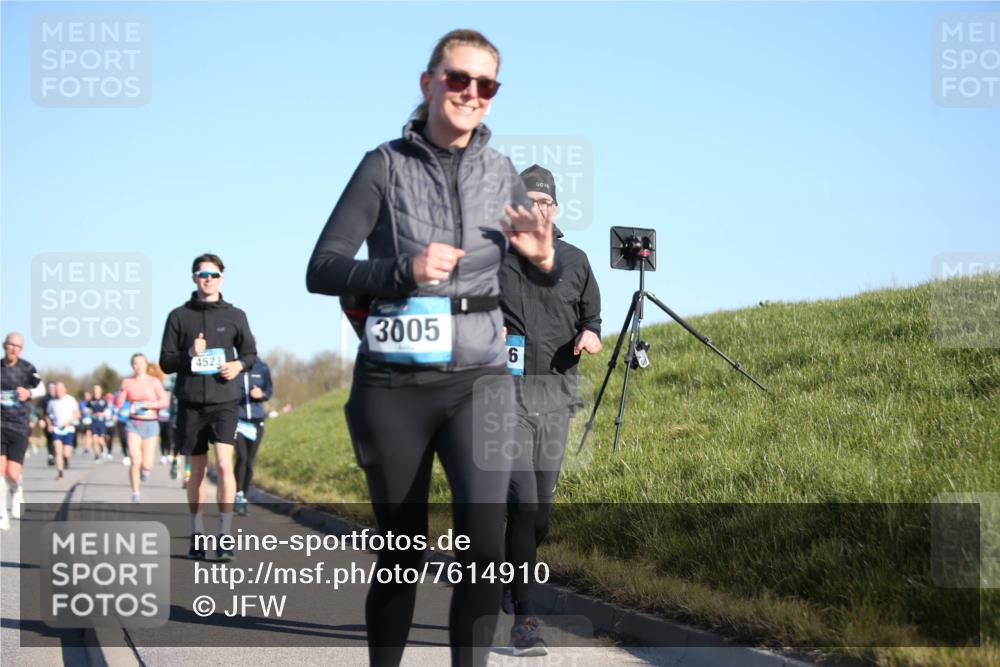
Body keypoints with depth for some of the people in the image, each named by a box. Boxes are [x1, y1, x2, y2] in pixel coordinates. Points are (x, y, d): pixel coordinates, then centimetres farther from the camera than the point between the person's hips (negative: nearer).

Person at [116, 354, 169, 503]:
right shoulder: (127, 382, 5)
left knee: (146, 465, -5)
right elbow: (118, 404, 3)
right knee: (135, 461, -16)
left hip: (150, 424, -1)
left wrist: (150, 405, -21)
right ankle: (136, 493, -2)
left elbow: (165, 401, -7)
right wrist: (122, 390, -14)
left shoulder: (154, 381, -1)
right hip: (133, 424, 1)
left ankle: (145, 467, 34)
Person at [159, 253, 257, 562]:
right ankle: (197, 537, 19)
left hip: (225, 400, -1)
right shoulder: (179, 316, 5)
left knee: (224, 464, -16)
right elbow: (165, 362, 5)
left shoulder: (235, 315, 6)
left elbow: (250, 352, 15)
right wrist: (188, 355, -14)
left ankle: (225, 536, -11)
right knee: (197, 470, 9)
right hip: (190, 402, 1)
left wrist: (239, 365, -7)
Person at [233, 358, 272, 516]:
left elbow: (269, 391, 2)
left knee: (250, 461, 7)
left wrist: (261, 394, -19)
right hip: (237, 418, -2)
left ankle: (245, 498, 21)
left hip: (256, 420, 2)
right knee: (241, 457, -19)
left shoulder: (262, 368, 2)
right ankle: (238, 496, -8)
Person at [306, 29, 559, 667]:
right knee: (403, 549, 7)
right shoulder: (386, 165, -1)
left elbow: (548, 273, 19)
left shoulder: (501, 172, 7)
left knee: (483, 538, -19)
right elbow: (321, 271, -5)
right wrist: (405, 270, -20)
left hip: (478, 377, 2)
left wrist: (544, 258, -5)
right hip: (394, 382, -1)